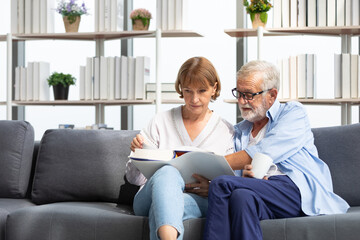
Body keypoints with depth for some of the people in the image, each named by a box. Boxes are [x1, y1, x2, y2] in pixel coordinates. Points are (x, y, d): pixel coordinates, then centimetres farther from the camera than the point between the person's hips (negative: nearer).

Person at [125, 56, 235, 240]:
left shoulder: (227, 131, 12)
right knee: (167, 172, -39)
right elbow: (134, 178, 12)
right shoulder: (161, 122, 11)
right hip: (149, 197, 0)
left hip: (198, 202, 0)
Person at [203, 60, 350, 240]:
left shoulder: (293, 112, 12)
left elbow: (263, 153, -4)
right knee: (242, 196, -36)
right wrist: (244, 175, -7)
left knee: (221, 184, -27)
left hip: (300, 190, -4)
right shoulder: (239, 131, 29)